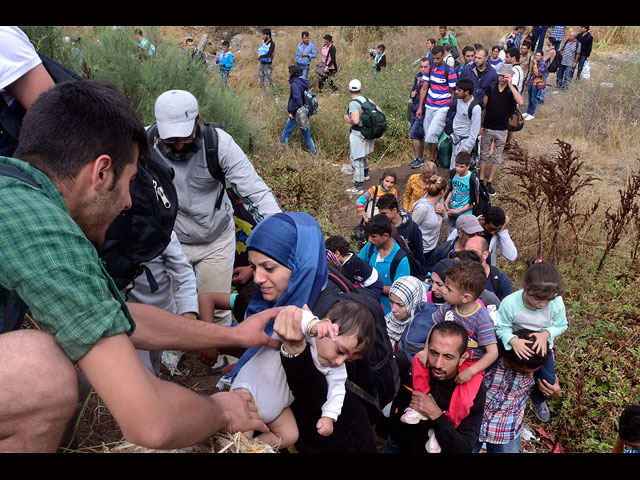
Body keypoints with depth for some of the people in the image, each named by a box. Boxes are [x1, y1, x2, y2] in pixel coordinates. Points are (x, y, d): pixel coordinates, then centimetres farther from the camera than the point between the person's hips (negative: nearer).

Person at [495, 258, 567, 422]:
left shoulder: (556, 303, -29)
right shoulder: (510, 303, -35)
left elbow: (561, 325, -11)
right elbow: (502, 327, -22)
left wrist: (546, 334, -30)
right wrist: (513, 341, -41)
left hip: (542, 344, 2)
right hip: (518, 345, -2)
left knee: (547, 379, 6)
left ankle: (538, 401, 43)